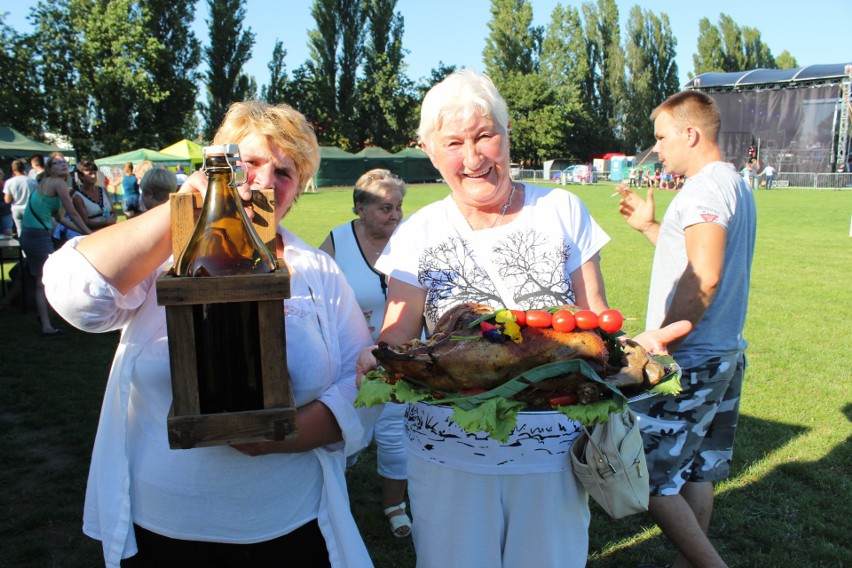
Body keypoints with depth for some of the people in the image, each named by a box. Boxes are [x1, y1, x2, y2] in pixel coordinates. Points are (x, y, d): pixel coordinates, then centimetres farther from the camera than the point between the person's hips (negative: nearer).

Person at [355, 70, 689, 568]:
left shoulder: (562, 211, -1)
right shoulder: (418, 234, -1)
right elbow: (396, 338, -3)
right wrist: (377, 364, -25)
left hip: (554, 451, 0)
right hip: (449, 455, 0)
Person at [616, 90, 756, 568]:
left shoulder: (705, 188, -16)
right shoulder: (736, 185, 16)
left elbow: (703, 279, -26)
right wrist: (650, 226, 20)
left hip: (691, 362, -10)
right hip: (726, 354, 10)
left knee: (646, 475, -2)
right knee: (693, 472, 19)